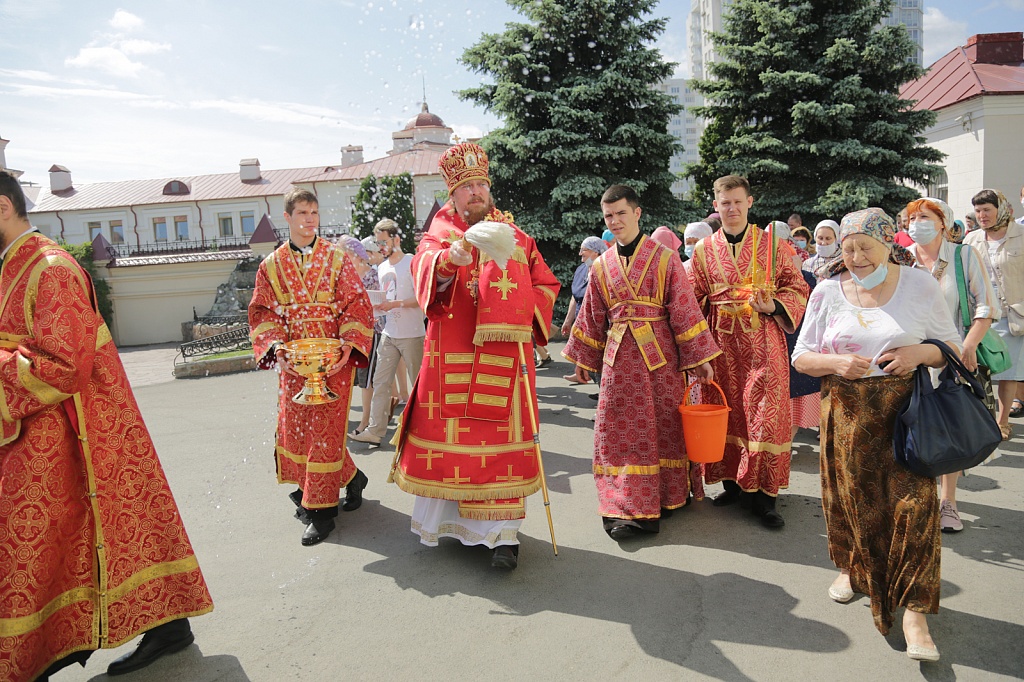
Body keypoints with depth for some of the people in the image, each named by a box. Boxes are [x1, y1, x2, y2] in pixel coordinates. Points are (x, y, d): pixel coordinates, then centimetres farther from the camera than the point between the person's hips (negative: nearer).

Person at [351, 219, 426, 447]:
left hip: (411, 335, -7)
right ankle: (375, 431, 5)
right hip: (389, 334, 7)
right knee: (380, 382, 2)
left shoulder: (412, 263, -8)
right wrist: (377, 305, 1)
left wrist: (396, 304, -22)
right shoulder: (382, 268, 15)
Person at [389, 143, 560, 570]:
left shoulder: (516, 236, 14)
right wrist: (450, 258, -37)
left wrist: (525, 314, -2)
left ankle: (504, 533, 5)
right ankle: (446, 518, 24)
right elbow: (424, 270, -15)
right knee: (449, 435, 5)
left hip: (504, 355, 1)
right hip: (452, 356, 0)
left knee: (501, 438, -1)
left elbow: (545, 285, 17)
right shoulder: (440, 236, 8)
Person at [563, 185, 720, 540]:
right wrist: (584, 360, 18)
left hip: (660, 354, -2)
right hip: (619, 358, 3)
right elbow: (593, 317, 16)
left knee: (664, 427, 7)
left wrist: (700, 357, -4)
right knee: (619, 431, 0)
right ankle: (624, 508, 7)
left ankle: (666, 497, 24)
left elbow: (684, 308, -3)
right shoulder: (602, 266, 10)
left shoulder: (664, 257, -1)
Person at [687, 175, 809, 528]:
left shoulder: (772, 243, 3)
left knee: (765, 412, -3)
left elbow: (797, 287, 5)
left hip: (764, 340, -2)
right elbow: (693, 300, 10)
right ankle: (733, 483, 22)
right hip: (722, 343, 2)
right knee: (728, 412, 7)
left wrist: (774, 306, -14)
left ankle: (763, 494, 6)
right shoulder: (704, 250, 8)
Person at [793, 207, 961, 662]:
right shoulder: (827, 291, 3)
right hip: (846, 414, 2)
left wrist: (920, 352, -14)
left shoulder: (920, 286, 1)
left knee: (913, 501, -8)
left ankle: (913, 612, 2)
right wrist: (835, 363, -15)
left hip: (905, 410, -1)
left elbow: (952, 346, 7)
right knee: (850, 496, 11)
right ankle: (852, 566, 38)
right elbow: (801, 356, 5)